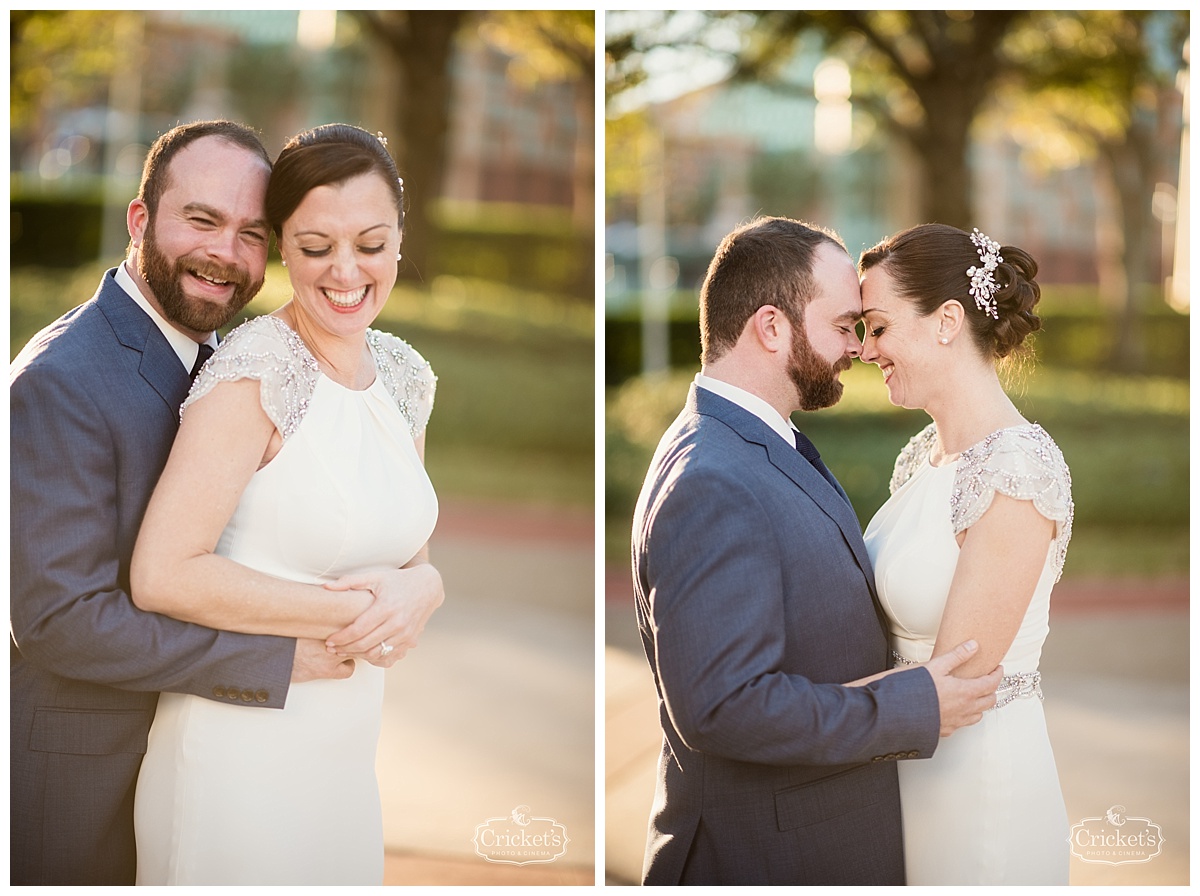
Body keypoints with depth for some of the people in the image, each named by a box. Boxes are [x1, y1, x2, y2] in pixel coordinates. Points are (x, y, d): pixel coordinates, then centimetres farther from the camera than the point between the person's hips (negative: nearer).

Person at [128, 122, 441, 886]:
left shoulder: (405, 375, 5)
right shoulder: (255, 372, -17)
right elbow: (162, 574, -22)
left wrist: (421, 588, -9)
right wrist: (351, 614, -19)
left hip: (347, 755, 7)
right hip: (242, 754, -7)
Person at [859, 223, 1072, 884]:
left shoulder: (1017, 470, -21)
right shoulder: (921, 456, 5)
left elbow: (953, 679, -20)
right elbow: (896, 619, 8)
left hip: (980, 784, -8)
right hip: (910, 772, 8)